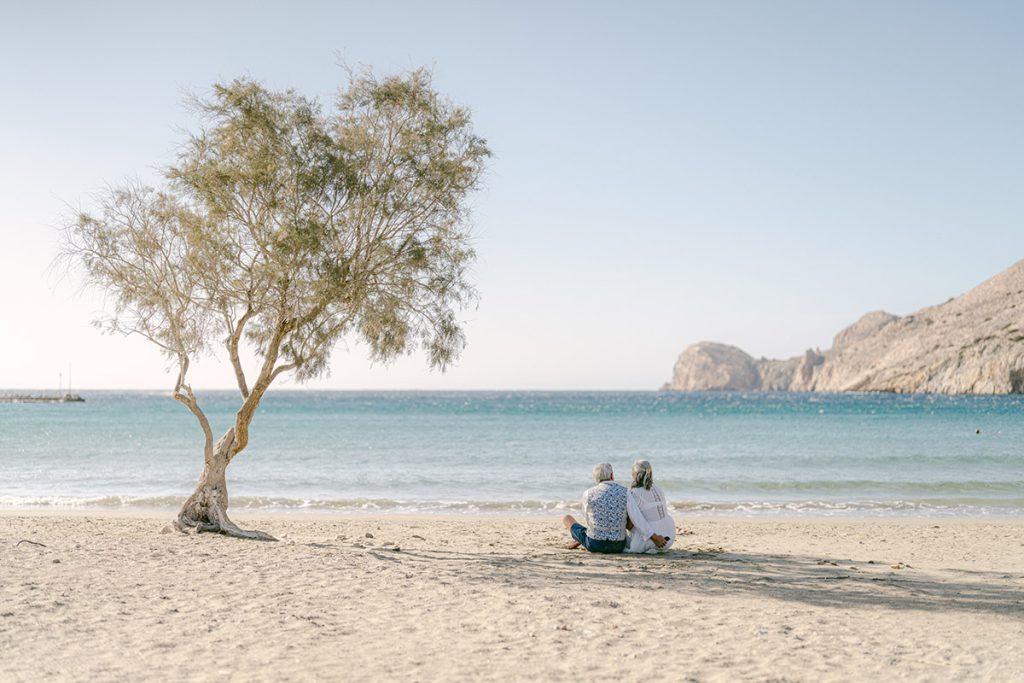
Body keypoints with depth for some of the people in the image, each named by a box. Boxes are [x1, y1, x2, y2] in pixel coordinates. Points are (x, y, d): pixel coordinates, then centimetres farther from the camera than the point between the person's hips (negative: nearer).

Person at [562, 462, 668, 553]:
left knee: (567, 518, 23)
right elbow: (637, 519, -10)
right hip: (618, 546, 1)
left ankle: (578, 540, 51)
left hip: (594, 545, -1)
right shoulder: (624, 492, -7)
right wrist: (655, 537, 1)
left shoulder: (588, 494, -7)